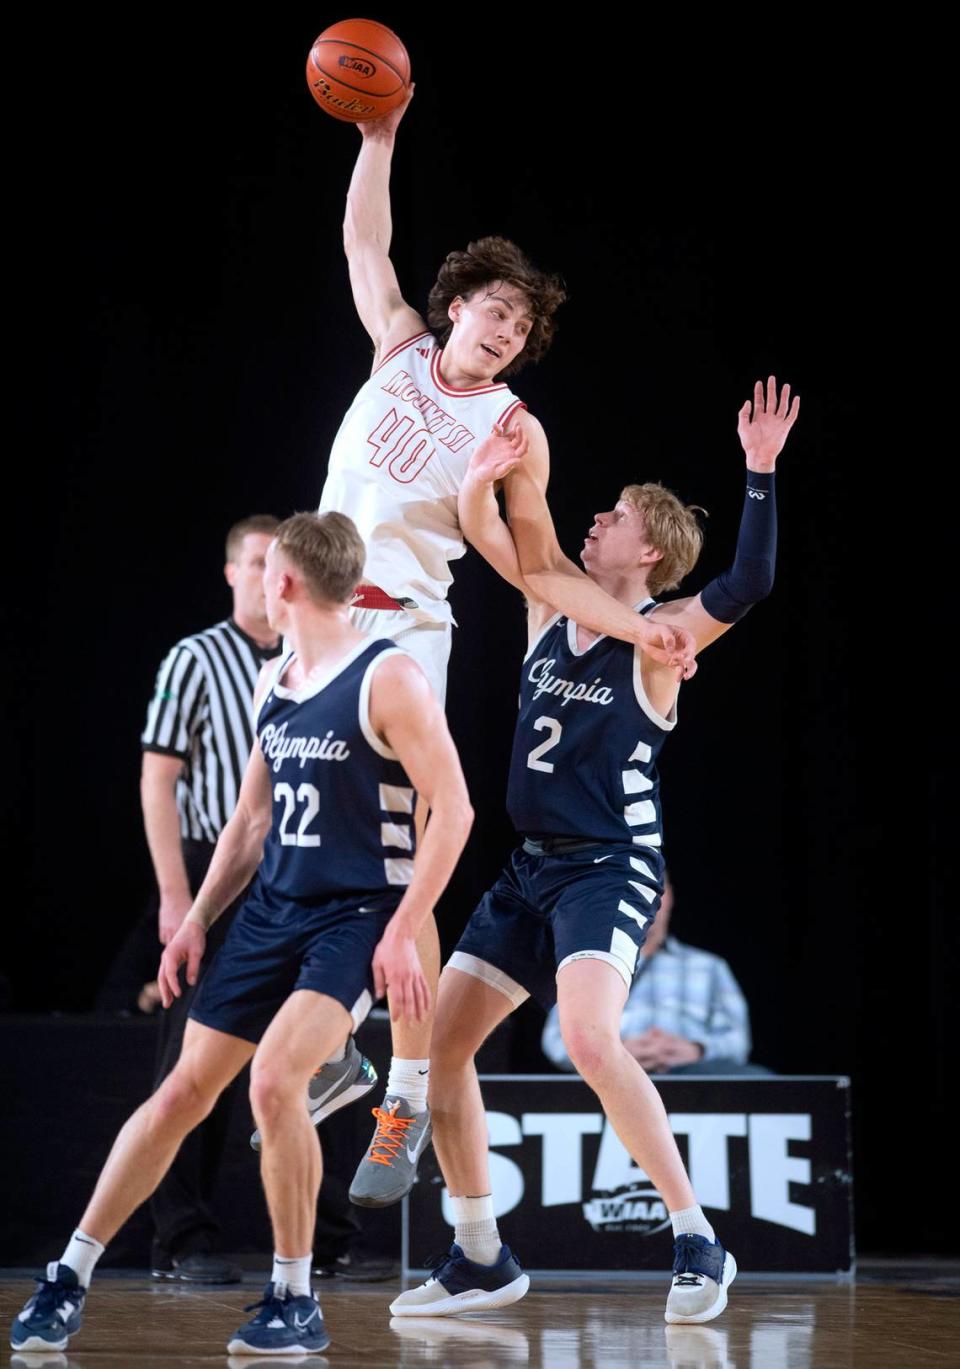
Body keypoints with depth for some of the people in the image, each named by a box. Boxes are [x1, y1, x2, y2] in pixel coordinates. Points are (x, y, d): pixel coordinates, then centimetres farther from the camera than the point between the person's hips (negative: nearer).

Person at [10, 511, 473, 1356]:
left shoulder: (388, 679, -12)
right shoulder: (272, 684, 12)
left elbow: (452, 809, -14)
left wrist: (402, 932, -18)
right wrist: (197, 920, 13)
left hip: (356, 916, -7)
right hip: (270, 910, 7)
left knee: (274, 1075, -24)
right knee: (185, 1090, 5)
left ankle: (295, 1302, -9)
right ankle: (70, 1279, 11)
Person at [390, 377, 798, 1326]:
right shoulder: (550, 611, 9)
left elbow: (746, 585, -27)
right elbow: (476, 522, 11)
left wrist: (760, 476, -34)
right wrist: (485, 470, -9)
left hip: (611, 867, -8)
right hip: (531, 868, 8)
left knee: (589, 1040, -28)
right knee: (442, 1039, 5)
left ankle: (698, 1242, -17)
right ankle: (481, 1260, 16)